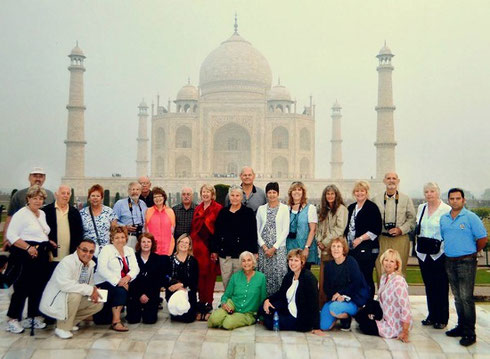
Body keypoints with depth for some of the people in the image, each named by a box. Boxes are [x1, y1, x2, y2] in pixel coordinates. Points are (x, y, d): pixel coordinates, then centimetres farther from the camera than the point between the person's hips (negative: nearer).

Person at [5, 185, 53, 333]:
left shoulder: (42, 214, 14)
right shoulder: (21, 214, -10)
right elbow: (11, 235, -16)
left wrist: (48, 248, 11)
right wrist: (28, 247, -23)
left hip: (42, 255, 8)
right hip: (27, 256, -8)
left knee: (38, 287, 11)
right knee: (22, 287, -5)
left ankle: (33, 317, 23)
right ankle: (12, 320, 5)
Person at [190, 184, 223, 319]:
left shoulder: (217, 208, -3)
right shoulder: (197, 209, 15)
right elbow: (193, 227, 16)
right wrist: (193, 244, 7)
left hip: (211, 245, -4)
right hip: (198, 245, 5)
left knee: (209, 274, -1)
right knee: (200, 273, 4)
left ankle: (208, 303, 7)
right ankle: (201, 301, 12)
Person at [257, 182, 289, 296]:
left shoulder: (284, 208, 3)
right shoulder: (261, 209, 10)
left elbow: (285, 230, -2)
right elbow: (257, 229, 7)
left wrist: (274, 247, -8)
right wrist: (264, 246, -4)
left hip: (279, 247, -2)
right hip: (263, 248, 2)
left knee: (279, 274, -10)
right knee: (264, 275, 0)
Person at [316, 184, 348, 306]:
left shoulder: (341, 209, -3)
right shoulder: (324, 210, 19)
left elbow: (339, 229, -11)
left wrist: (325, 242, -8)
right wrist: (319, 241, 3)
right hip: (324, 250, 6)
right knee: (322, 279, 4)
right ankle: (322, 305, 9)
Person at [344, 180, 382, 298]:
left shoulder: (372, 207, -3)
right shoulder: (351, 208, 17)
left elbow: (376, 229, -9)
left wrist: (360, 239, -13)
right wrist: (345, 240, 10)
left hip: (366, 249, -6)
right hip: (351, 248, 6)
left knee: (366, 278, -4)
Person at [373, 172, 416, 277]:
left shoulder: (406, 199, 9)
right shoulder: (376, 199, 9)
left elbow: (412, 218, 6)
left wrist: (401, 229, -7)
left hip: (401, 239, 0)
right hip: (382, 239, 0)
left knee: (400, 271, 1)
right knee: (381, 271, -1)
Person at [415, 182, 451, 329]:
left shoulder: (446, 210, -9)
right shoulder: (421, 208, 12)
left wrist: (441, 246, -17)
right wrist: (418, 245, 15)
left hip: (440, 255, -6)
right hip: (423, 254, 6)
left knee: (441, 287, 1)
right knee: (428, 286, 12)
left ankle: (442, 319, 12)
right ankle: (432, 316, 23)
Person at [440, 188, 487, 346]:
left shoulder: (471, 217, -8)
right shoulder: (443, 218, 10)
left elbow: (482, 239, -6)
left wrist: (471, 252, 4)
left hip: (466, 262, -6)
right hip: (450, 262, 6)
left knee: (466, 297, -8)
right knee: (457, 297, 13)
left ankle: (469, 332, -2)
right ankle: (461, 326, 23)